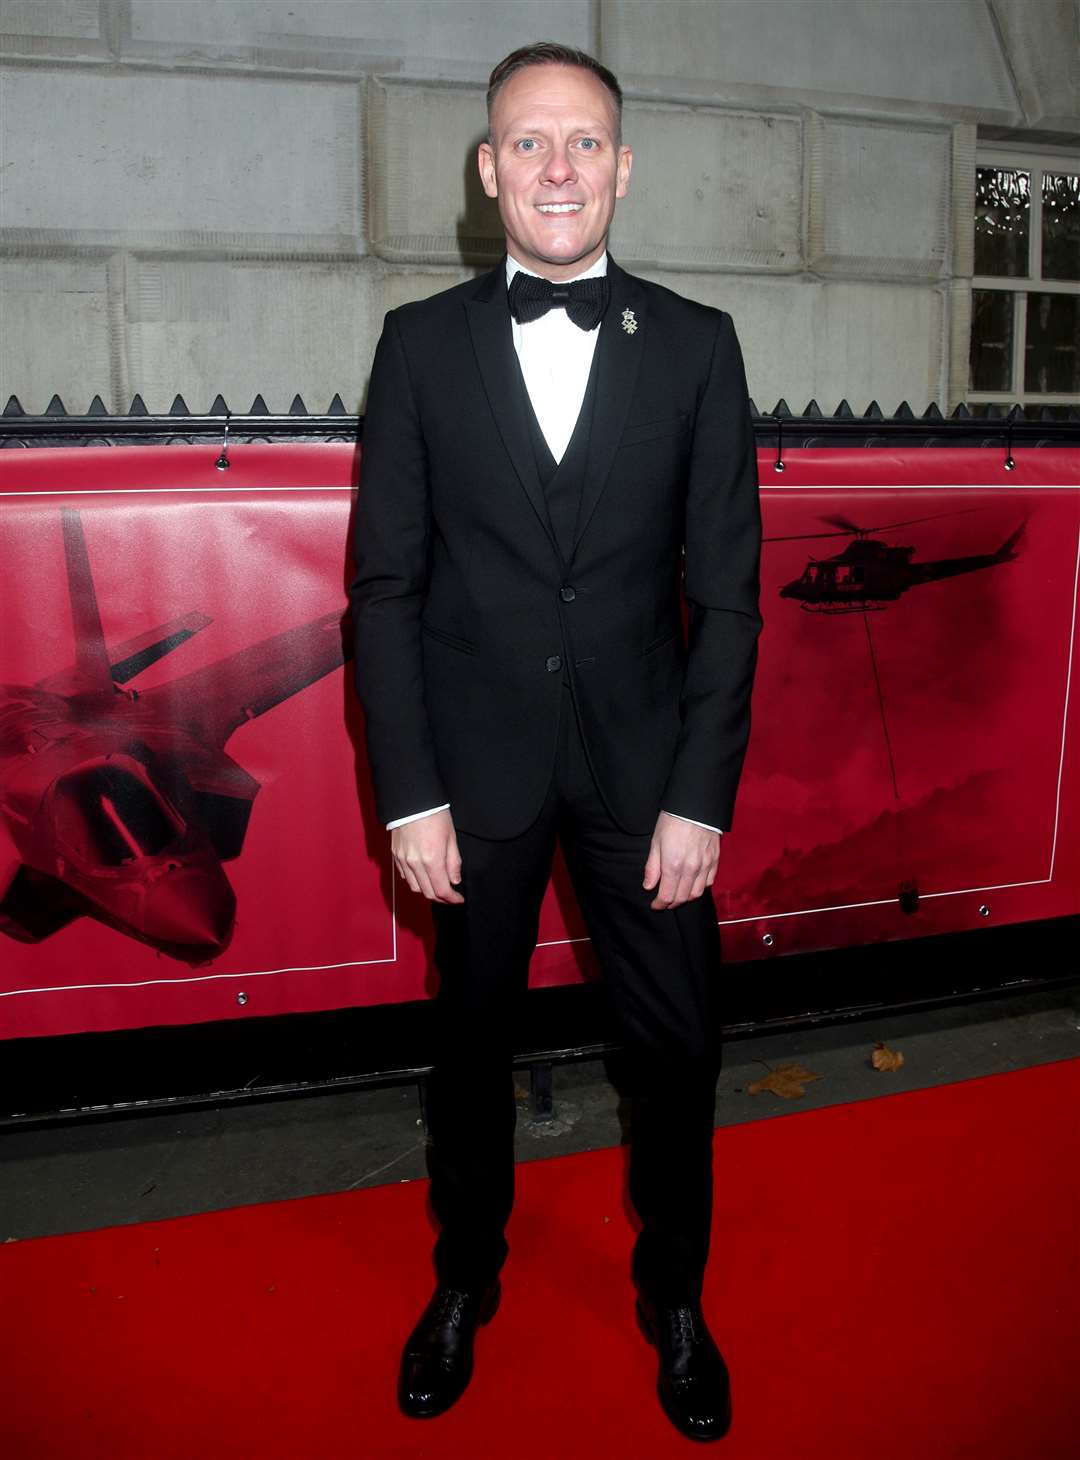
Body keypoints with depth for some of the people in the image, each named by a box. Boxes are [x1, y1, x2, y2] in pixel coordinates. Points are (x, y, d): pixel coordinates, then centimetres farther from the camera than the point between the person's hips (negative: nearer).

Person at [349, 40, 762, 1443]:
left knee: (678, 1043, 8)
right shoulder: (422, 342, 1)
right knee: (472, 1036, 15)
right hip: (477, 765, 0)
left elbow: (726, 587, -1)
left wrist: (700, 793, -7)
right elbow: (386, 582, -1)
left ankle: (674, 1296, 34)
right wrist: (409, 793, -7)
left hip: (643, 760, 1)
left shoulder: (695, 344, 1)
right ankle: (465, 1280, 39)